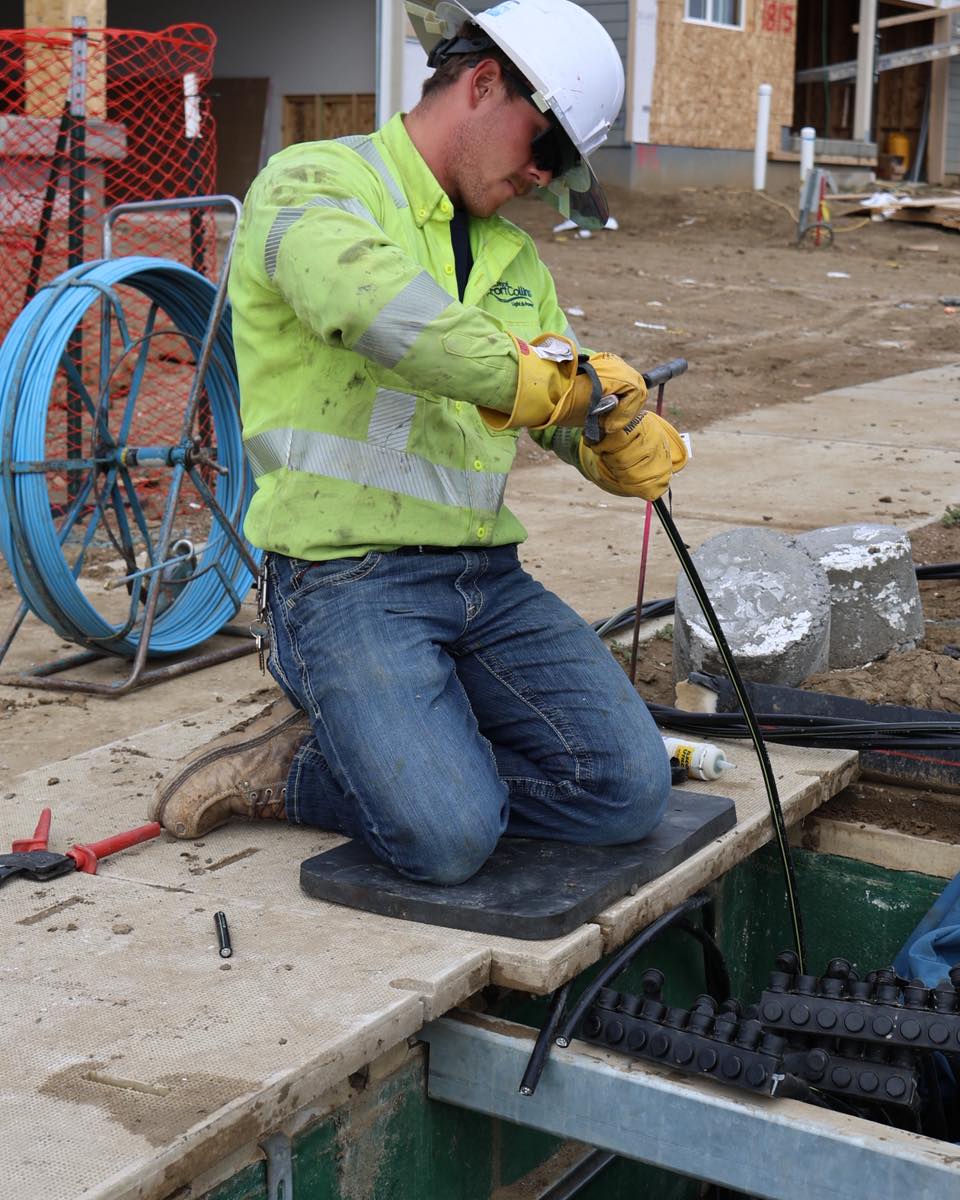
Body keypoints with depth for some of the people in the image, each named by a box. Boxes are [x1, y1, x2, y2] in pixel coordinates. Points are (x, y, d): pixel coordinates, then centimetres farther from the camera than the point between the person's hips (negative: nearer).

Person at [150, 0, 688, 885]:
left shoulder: (513, 255, 20)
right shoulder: (315, 182, -4)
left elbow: (568, 407, 20)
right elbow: (371, 303, -28)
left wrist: (628, 446, -2)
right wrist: (520, 373, -24)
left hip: (484, 574, 8)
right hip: (346, 577, -8)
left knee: (630, 792, -10)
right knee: (448, 837, -27)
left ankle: (297, 771, 2)